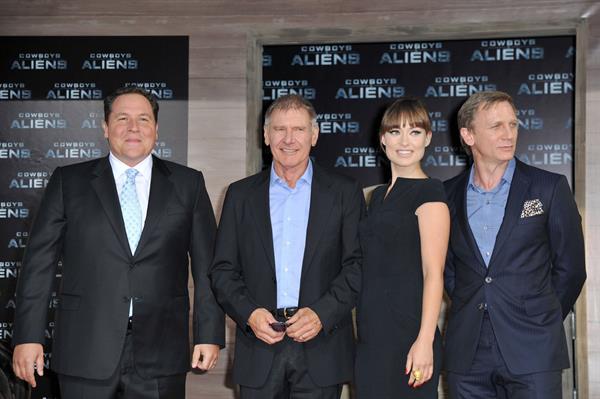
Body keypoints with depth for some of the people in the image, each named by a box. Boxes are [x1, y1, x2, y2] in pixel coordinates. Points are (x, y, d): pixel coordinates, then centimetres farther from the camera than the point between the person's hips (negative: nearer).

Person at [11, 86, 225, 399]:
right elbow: (39, 262, 3)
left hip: (161, 353, 1)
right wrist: (28, 336, -3)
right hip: (86, 351, 0)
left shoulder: (187, 183, 6)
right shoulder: (69, 182, 5)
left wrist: (209, 333, 0)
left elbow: (206, 265, 5)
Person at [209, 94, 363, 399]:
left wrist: (321, 314, -12)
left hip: (321, 347, -1)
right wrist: (249, 314, -9)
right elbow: (223, 269, 7)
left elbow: (357, 266, 0)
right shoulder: (240, 194, 10)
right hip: (259, 345, 1)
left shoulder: (345, 193, 5)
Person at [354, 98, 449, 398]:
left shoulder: (429, 192, -7)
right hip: (372, 335, 7)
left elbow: (433, 272, -14)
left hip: (408, 335, -7)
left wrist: (425, 342, -20)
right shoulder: (379, 195, 16)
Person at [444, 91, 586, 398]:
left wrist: (540, 322, 5)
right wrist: (472, 314, 8)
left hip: (532, 350, -2)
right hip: (467, 352, 2)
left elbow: (570, 267, 3)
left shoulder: (550, 188, -1)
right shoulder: (448, 194, 6)